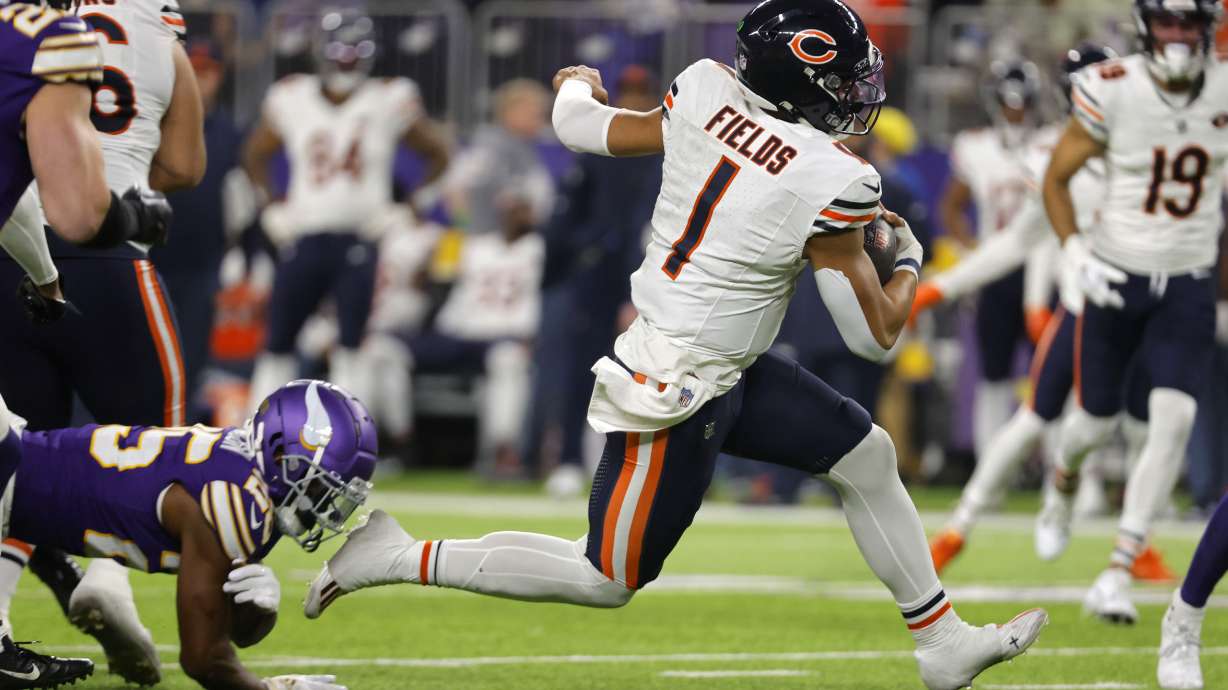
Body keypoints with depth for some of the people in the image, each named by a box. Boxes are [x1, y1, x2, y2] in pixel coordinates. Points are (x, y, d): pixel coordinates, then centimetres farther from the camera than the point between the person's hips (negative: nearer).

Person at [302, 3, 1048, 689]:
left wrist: (577, 85, 32)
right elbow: (874, 336, -14)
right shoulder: (833, 184, -25)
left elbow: (583, 128, 7)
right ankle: (399, 558, 9)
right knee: (608, 580, 7)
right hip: (676, 393, -9)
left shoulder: (706, 91, -8)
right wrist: (907, 260, 7)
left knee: (869, 457, 17)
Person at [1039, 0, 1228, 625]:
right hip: (1118, 275, -1)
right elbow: (1055, 178, -3)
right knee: (1097, 419, 10)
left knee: (1173, 419, -16)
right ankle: (1062, 481, 49)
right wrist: (1077, 252, -14)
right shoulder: (1111, 92, -15)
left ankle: (1119, 572, -12)